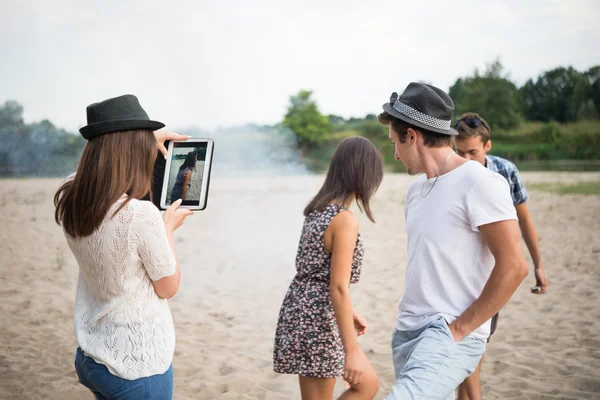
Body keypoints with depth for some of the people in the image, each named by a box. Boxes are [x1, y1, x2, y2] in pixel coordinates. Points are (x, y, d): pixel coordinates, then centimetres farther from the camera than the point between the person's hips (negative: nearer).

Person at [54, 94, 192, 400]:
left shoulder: (68, 199, -7)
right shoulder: (141, 215, -27)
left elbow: (103, 157, 17)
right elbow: (168, 288, -11)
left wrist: (147, 140, 23)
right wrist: (167, 228, 0)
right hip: (138, 366, -6)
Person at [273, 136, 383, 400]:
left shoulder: (319, 208, 8)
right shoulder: (345, 220, -21)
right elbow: (338, 288, -24)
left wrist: (349, 313, 25)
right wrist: (352, 351, -21)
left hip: (306, 310, 10)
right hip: (318, 318, -10)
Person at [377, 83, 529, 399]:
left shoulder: (478, 183, -12)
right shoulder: (417, 189, 13)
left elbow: (513, 267, -16)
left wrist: (461, 327, -14)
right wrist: (406, 319, 12)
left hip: (451, 334, -8)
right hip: (407, 331, 8)